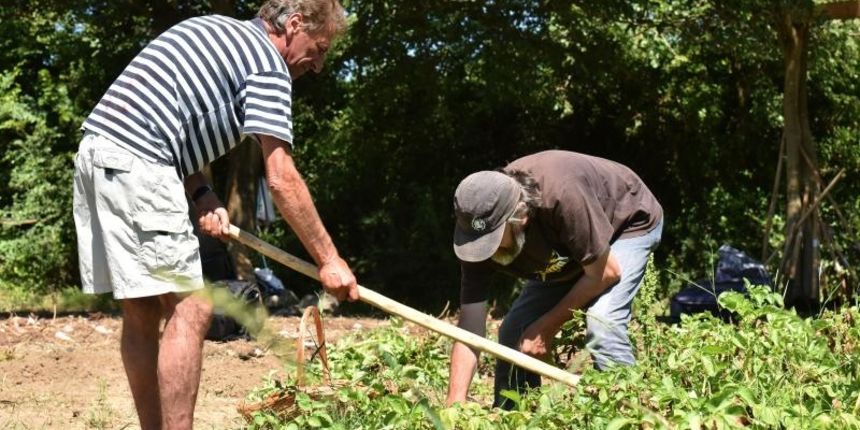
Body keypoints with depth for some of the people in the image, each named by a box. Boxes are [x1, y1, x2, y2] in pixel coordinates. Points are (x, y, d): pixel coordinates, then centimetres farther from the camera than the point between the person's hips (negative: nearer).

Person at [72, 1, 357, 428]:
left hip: (97, 153, 9)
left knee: (143, 312, 12)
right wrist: (328, 259, -5)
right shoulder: (268, 65, -4)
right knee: (189, 310, -6)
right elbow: (281, 180, -10)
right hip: (135, 165, -9)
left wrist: (201, 194, 8)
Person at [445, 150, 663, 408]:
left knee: (602, 324, -29)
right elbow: (469, 331, -23)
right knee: (514, 333, -4)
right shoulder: (480, 230, -26)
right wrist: (455, 406, -32)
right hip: (566, 250, 6)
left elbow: (606, 272, -29)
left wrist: (547, 327, -21)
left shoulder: (561, 195, -43)